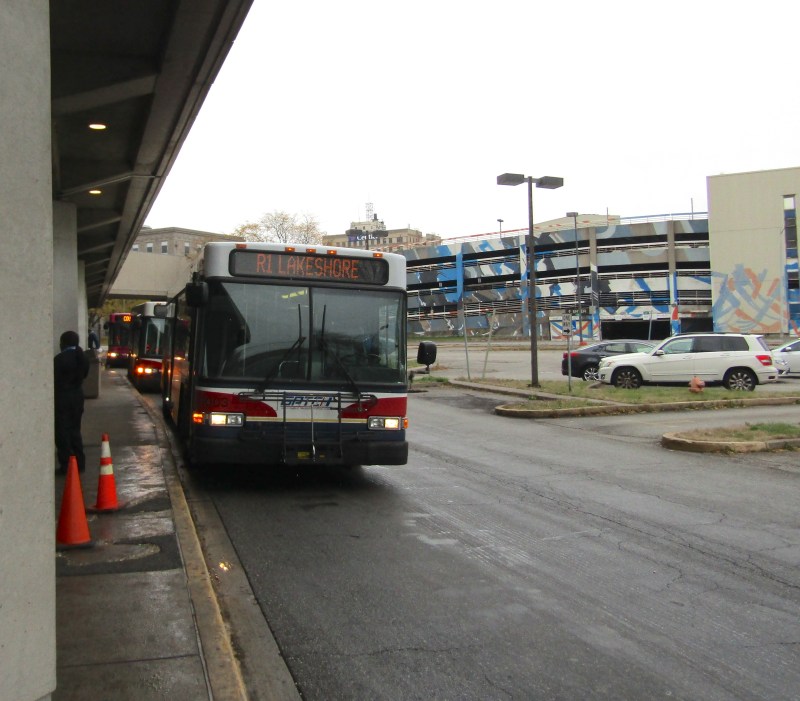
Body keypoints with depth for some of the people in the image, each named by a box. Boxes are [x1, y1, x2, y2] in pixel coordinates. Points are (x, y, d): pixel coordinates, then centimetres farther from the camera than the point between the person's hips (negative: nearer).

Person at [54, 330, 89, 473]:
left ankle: (67, 465, 1)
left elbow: (54, 380, -13)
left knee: (62, 431, 1)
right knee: (74, 429, 15)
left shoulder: (59, 359, -16)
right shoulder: (81, 357, 4)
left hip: (62, 397, -7)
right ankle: (79, 463, 17)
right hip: (77, 396, 7)